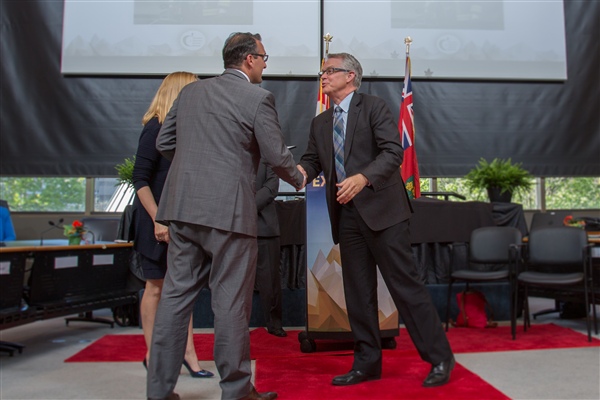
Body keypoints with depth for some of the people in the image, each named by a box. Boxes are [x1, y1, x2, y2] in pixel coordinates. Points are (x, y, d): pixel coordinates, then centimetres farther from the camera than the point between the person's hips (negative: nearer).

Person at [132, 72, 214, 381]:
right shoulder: (156, 128, -10)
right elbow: (140, 179, -15)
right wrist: (158, 220, -20)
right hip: (158, 220, -6)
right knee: (156, 287, 5)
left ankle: (188, 352, 16)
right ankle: (152, 354, 20)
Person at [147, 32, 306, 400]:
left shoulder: (190, 91, 14)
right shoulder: (258, 97, -3)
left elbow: (164, 143, 16)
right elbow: (276, 155, -5)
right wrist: (298, 180, 14)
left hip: (183, 207, 6)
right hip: (228, 210, -6)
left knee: (177, 295, 10)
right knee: (231, 302, 3)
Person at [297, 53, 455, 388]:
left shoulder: (374, 108, -2)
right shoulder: (320, 122, 17)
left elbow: (393, 151, -13)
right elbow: (313, 160, 12)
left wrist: (363, 177, -29)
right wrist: (300, 170, -12)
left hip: (382, 209, -6)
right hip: (347, 214, 6)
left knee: (406, 284, -3)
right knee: (358, 291, 10)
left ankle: (440, 358, 11)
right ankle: (367, 362, 23)